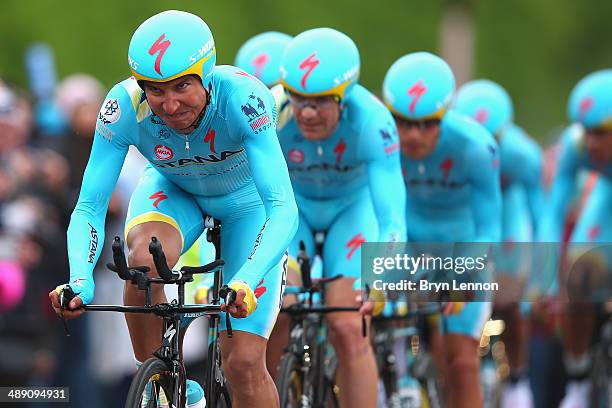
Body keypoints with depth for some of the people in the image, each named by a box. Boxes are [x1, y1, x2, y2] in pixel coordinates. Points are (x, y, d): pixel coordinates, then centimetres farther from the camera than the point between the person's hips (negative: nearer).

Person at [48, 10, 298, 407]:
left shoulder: (242, 99, -38)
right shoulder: (125, 107, -31)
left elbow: (283, 209, -44)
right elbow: (89, 207, -30)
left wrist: (246, 281, -60)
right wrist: (81, 280, -48)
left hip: (248, 200, -1)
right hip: (173, 191, 2)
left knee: (244, 364, -12)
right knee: (145, 259, -34)